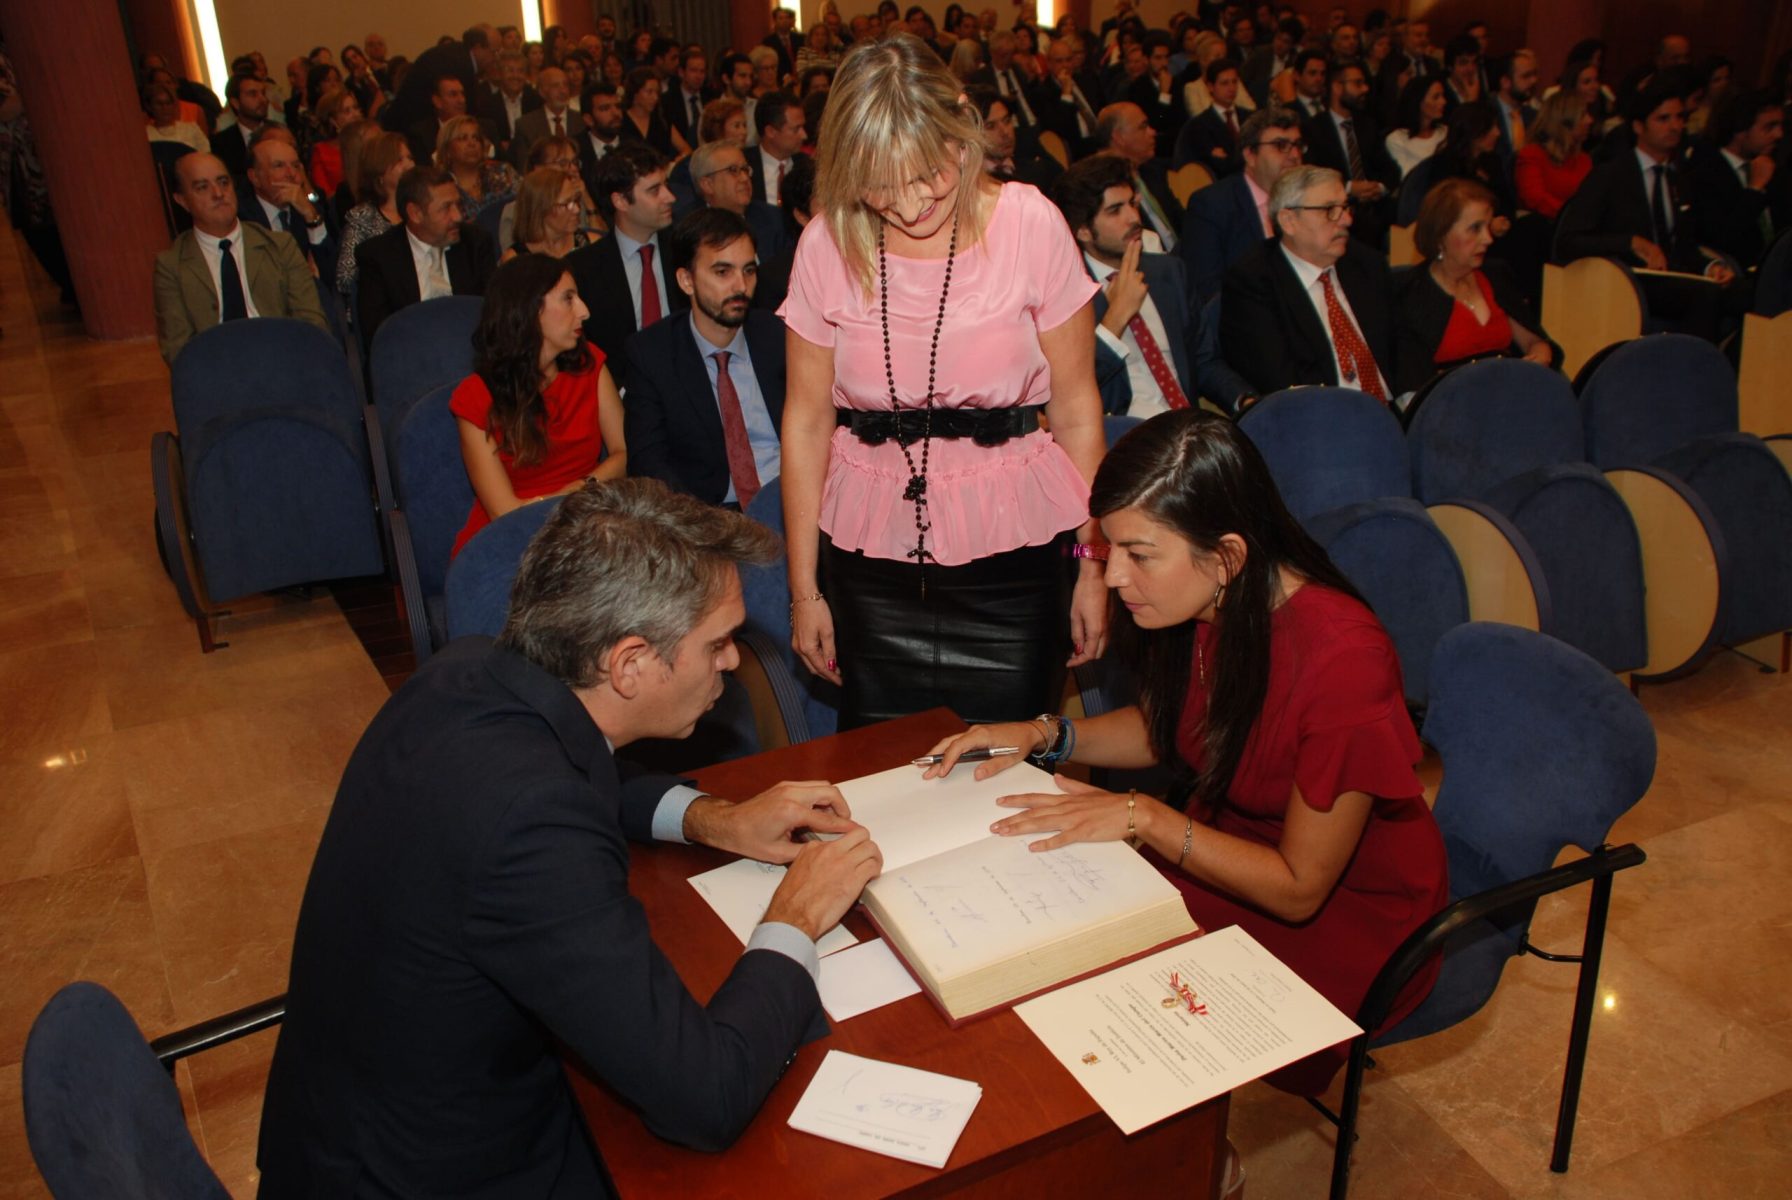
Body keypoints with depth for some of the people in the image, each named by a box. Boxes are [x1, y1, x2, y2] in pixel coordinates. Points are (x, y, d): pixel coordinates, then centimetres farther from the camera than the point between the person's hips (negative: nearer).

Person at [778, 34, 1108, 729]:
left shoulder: (1029, 226, -6)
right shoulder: (828, 243, -2)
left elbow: (1075, 412, -2)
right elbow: (807, 420, 3)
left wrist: (1093, 566, -3)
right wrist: (804, 589, 4)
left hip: (1008, 549, -1)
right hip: (870, 559, 2)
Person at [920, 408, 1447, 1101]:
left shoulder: (1341, 659, -31)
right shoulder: (1204, 606, -12)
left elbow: (1298, 888, -23)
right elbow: (1163, 728, 10)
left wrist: (1142, 816, -25)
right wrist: (1041, 735, -6)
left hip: (1343, 914, -6)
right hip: (1223, 841, 6)